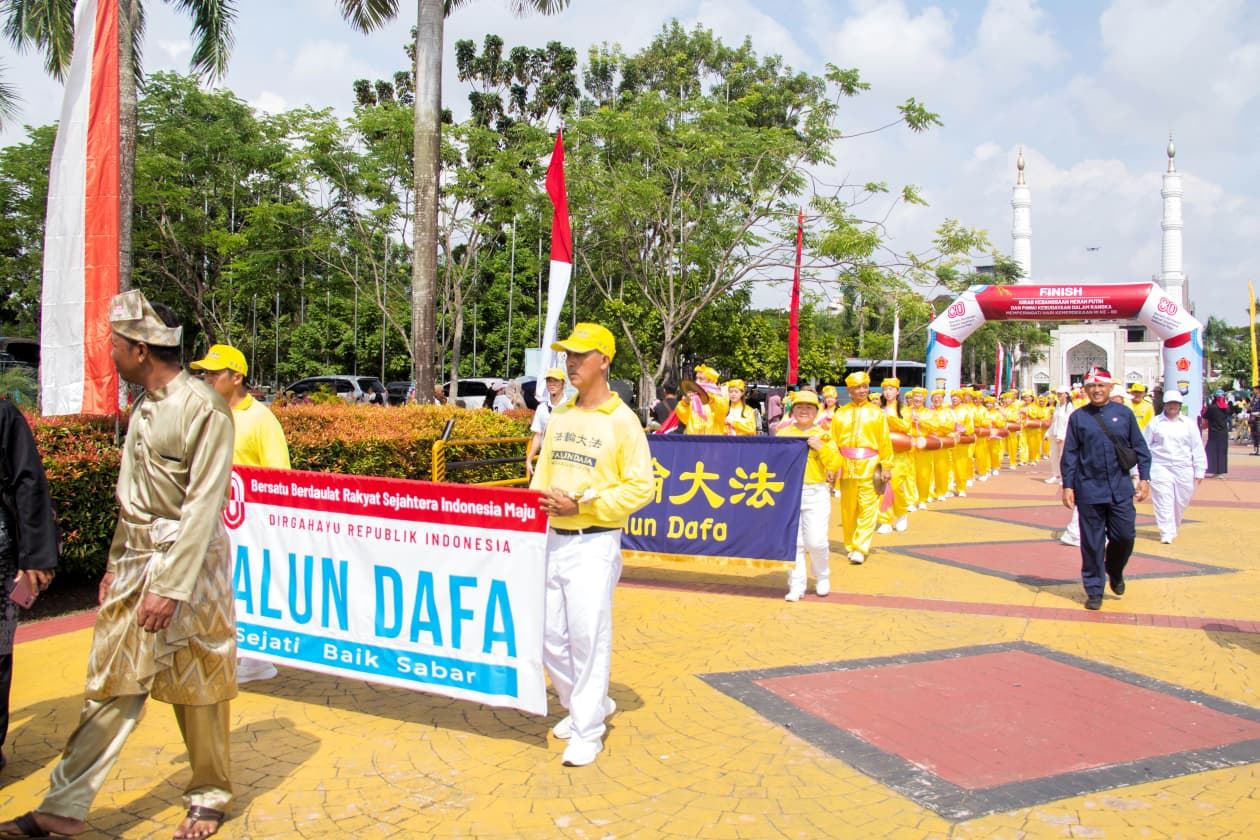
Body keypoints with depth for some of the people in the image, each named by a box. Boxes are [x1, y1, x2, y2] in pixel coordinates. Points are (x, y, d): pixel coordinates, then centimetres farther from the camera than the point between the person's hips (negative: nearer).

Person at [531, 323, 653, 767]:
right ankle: (587, 705, 33)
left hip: (595, 543, -7)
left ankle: (587, 731, 12)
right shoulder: (559, 415, 12)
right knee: (549, 635, 12)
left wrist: (583, 502, -18)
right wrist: (540, 497, -1)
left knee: (589, 636, -3)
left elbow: (641, 488, -11)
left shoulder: (622, 420, -8)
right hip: (553, 538, 7)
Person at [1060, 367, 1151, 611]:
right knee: (1092, 542, 4)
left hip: (1121, 489, 1)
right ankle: (1094, 590, 17)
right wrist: (1068, 485, -2)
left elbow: (1140, 448, 7)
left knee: (1125, 536, 3)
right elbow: (1070, 454, 3)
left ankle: (1115, 571, 33)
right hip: (1089, 490, -1)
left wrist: (1144, 478, 0)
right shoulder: (1078, 417, 1)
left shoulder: (1124, 413, 4)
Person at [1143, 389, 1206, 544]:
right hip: (1160, 468, -2)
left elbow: (1197, 449, 8)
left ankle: (1173, 528, 32)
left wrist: (1199, 471, 4)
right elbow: (1144, 446, 3)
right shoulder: (1155, 423, 2)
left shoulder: (1189, 424, 7)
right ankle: (1167, 534, -4)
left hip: (1183, 469, 2)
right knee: (1163, 502, -7)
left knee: (1181, 502, 10)